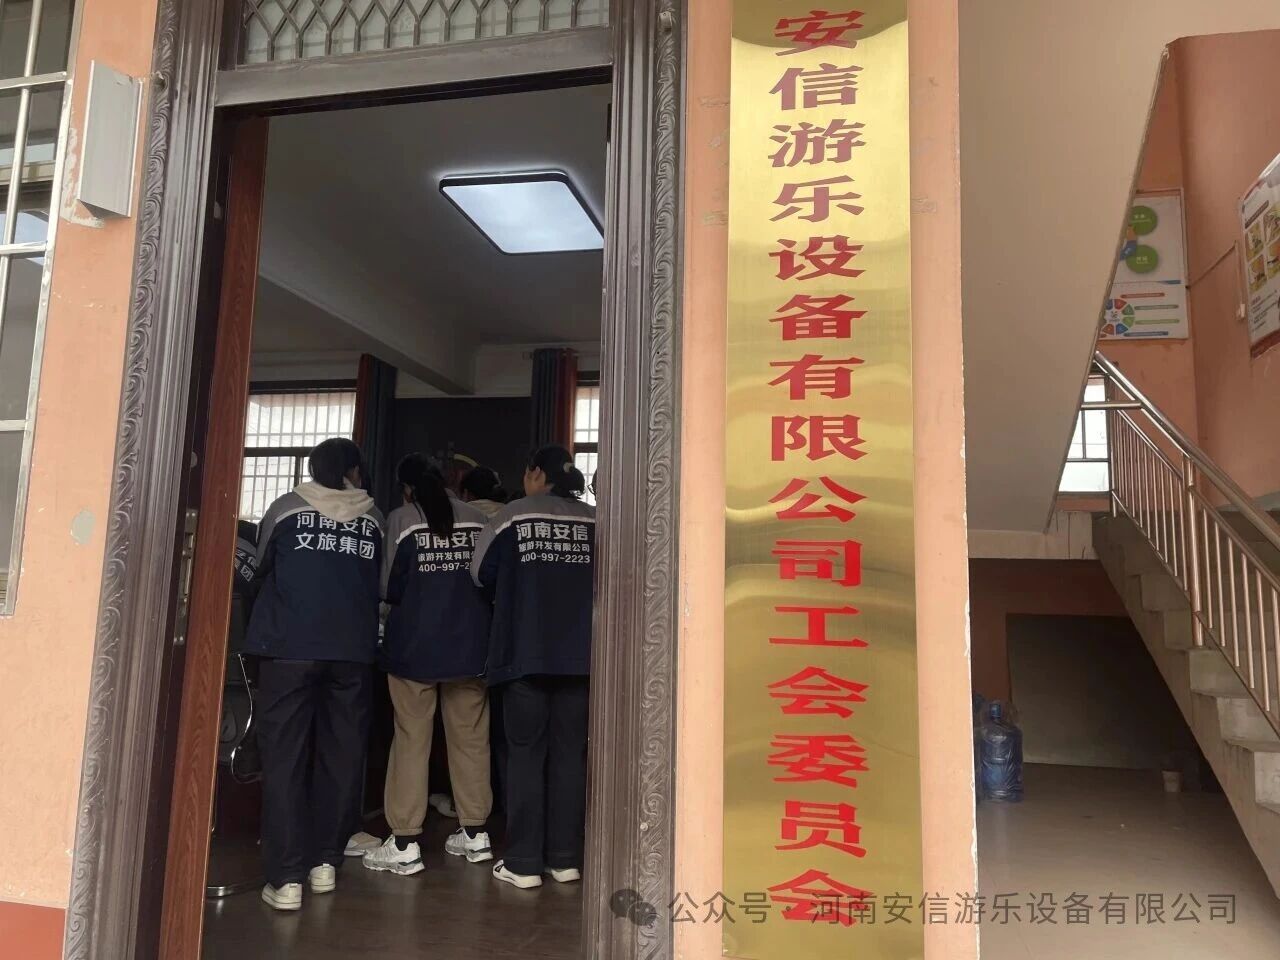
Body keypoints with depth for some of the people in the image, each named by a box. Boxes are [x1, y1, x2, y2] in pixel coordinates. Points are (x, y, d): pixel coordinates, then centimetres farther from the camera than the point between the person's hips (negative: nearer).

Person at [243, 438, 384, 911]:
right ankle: (325, 862, 19)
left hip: (289, 646, -1)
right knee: (341, 755, 11)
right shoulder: (373, 518, 6)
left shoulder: (285, 508, 5)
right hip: (353, 650, 1)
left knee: (284, 757, 3)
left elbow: (262, 566, 19)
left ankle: (286, 877, 1)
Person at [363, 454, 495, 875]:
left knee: (411, 739, 5)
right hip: (470, 643, 3)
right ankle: (474, 833, 19)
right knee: (471, 738, 10)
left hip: (415, 644, -2)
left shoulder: (401, 519, -3)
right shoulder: (476, 518, 2)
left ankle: (405, 843, 7)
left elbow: (388, 586, -3)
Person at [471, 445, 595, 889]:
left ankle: (523, 862, 9)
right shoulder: (592, 520, 0)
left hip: (524, 653, -2)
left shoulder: (513, 516, -3)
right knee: (569, 753, 9)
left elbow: (481, 572, 4)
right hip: (578, 654, 2)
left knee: (526, 754, 6)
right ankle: (565, 858, 16)